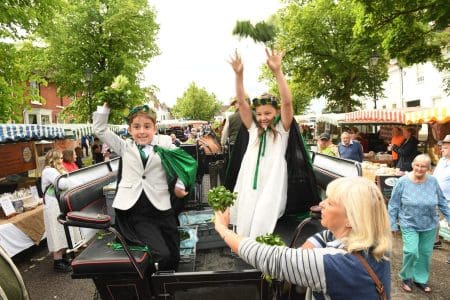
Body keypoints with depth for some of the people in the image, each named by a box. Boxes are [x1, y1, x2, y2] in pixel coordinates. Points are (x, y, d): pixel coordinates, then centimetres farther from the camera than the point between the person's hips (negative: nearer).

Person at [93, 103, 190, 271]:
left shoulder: (164, 144, 5)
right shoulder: (125, 147, 10)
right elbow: (100, 130, 9)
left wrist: (179, 186, -5)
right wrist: (105, 106, 4)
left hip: (161, 208, 1)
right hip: (136, 212, -1)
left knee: (174, 257, 7)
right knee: (162, 255, -14)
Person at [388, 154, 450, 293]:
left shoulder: (433, 181, -6)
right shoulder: (403, 182, -13)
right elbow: (393, 205, -7)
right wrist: (392, 224, -6)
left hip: (429, 225, 3)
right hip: (409, 224, -3)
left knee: (425, 253, 12)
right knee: (411, 251, -12)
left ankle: (421, 279, 33)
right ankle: (406, 277, 14)